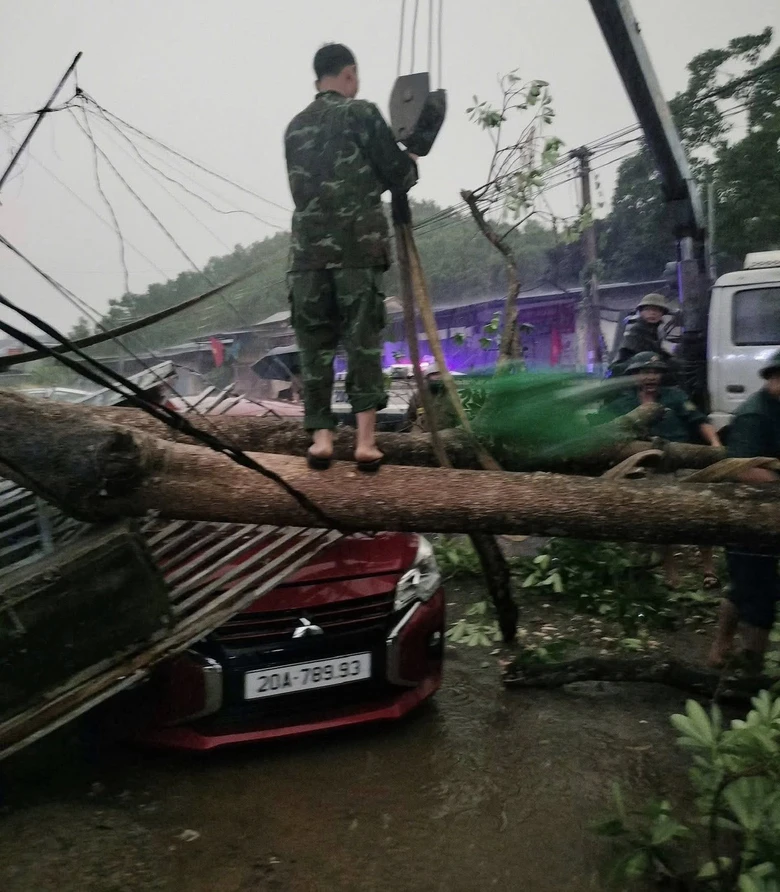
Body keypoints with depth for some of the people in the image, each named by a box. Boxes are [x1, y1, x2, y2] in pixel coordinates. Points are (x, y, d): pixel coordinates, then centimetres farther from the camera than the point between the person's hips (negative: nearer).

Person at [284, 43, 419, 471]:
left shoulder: (295, 127, 16)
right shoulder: (362, 114, 2)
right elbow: (398, 177, 1)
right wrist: (410, 161, 24)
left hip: (308, 249, 4)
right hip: (358, 247, -3)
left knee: (315, 343, 7)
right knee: (363, 342, -1)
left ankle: (321, 437, 4)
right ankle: (365, 440, -4)